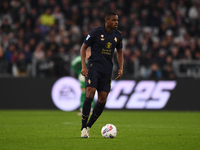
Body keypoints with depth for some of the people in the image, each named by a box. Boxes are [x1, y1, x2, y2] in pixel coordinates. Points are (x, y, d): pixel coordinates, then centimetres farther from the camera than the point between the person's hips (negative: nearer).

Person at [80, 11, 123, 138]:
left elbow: (119, 52, 21)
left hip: (107, 70, 5)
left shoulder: (118, 35, 8)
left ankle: (89, 127, 12)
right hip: (94, 66, -5)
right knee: (90, 94, -19)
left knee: (102, 100, -2)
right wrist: (84, 66, -9)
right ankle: (83, 129, -15)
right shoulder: (95, 32, -7)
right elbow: (83, 47, 0)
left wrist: (121, 68, 9)